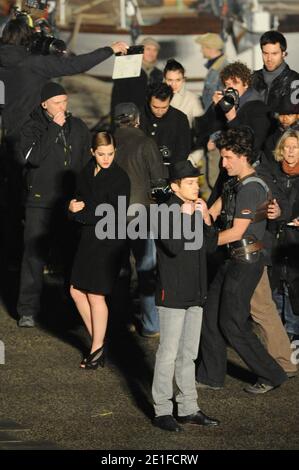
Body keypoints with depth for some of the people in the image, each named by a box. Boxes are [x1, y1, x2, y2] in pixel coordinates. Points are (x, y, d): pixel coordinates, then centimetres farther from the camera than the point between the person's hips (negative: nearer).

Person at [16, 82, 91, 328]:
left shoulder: (78, 127, 7)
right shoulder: (32, 128, -4)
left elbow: (88, 162, 13)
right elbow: (32, 157, -22)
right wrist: (54, 128, -21)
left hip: (72, 201, 3)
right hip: (40, 202, -3)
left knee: (74, 252, 9)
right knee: (34, 255, -5)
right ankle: (28, 309, -1)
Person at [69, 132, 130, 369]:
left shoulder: (120, 178, -13)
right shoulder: (87, 173, 7)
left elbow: (112, 214, -17)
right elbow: (78, 203, 10)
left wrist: (81, 213, -13)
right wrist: (75, 208, -14)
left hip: (109, 241, -7)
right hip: (89, 237, 7)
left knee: (95, 295, -1)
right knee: (77, 291, 7)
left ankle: (97, 349, 11)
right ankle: (97, 339, 22)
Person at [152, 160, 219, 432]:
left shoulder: (196, 209, 10)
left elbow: (210, 244, 7)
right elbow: (175, 246, -26)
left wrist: (205, 218, -4)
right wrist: (185, 218, -20)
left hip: (195, 293, 8)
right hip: (173, 294, -8)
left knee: (188, 354, 13)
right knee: (169, 353, -4)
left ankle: (188, 409, 19)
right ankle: (162, 411, 2)